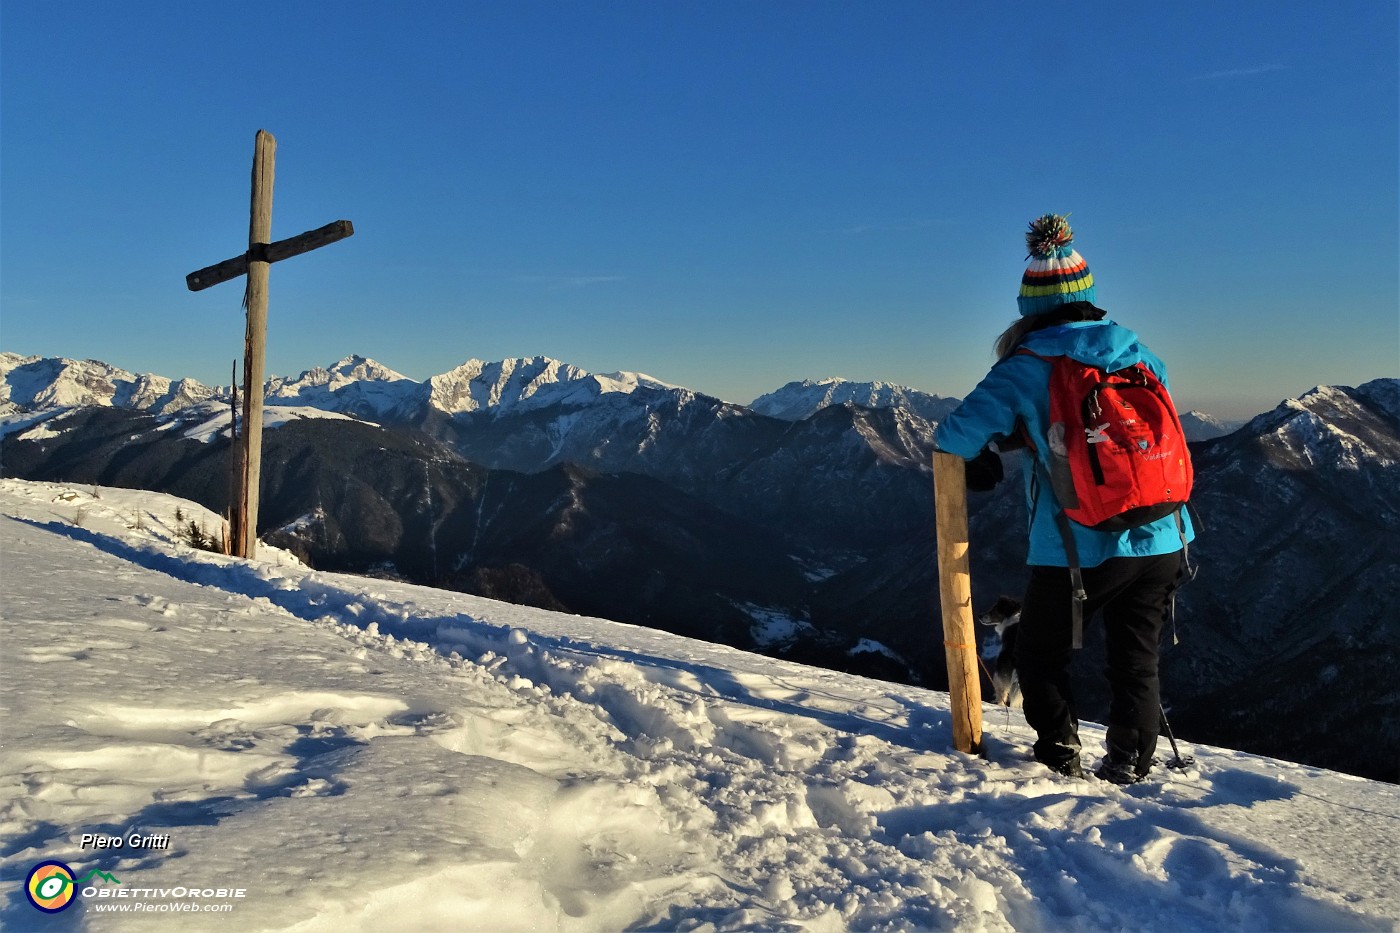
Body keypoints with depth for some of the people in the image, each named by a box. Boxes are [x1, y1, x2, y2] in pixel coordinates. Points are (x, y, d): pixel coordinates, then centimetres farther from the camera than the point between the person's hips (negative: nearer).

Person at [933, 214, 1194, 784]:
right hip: (1162, 543, 5)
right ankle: (1128, 770, 20)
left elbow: (957, 434, -16)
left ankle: (1062, 755, 18)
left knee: (1041, 654, 18)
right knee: (1136, 661, 18)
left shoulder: (1026, 368, -9)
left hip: (1079, 550, -4)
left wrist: (980, 457, 8)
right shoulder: (1137, 354, 6)